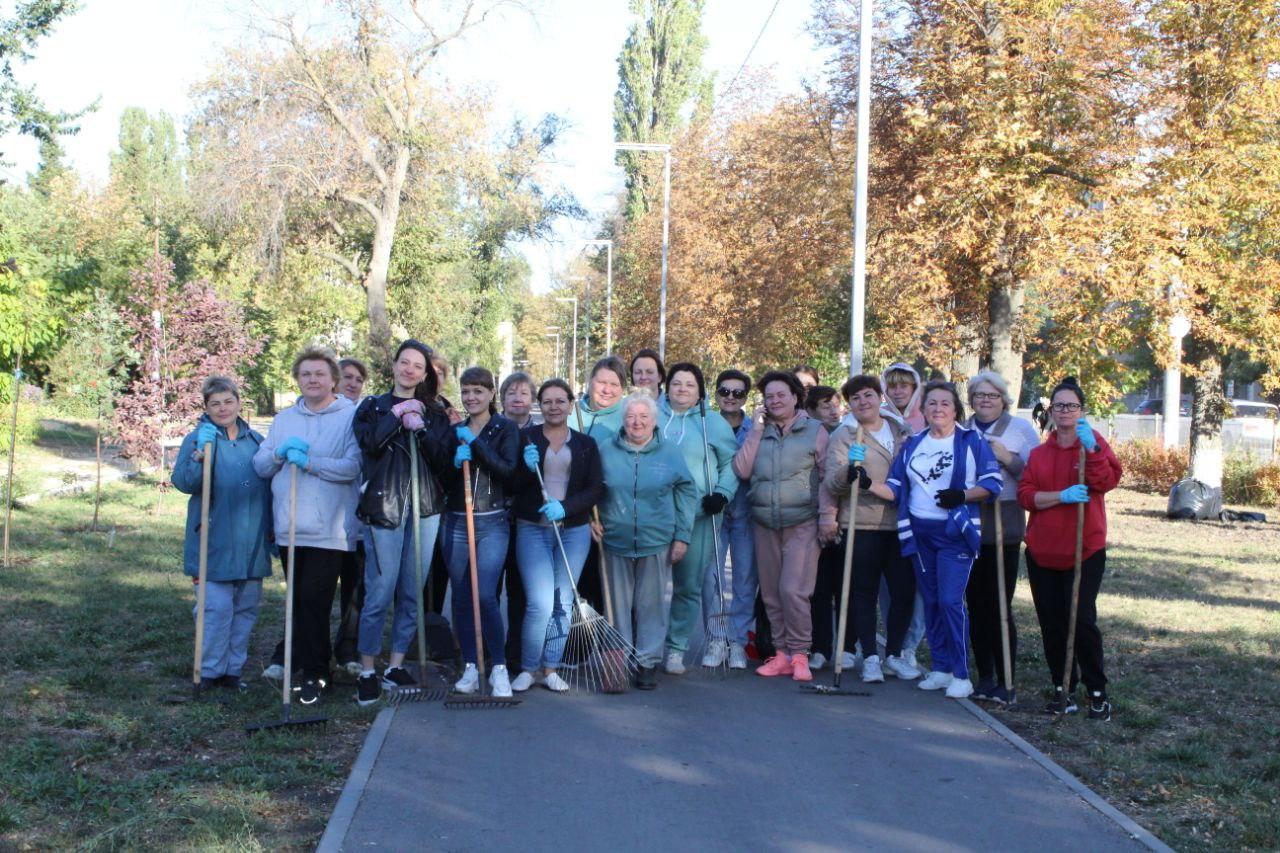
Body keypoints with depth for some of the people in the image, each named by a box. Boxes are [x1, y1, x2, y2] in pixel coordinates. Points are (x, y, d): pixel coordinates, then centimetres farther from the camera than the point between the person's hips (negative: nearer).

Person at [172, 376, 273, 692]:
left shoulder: (256, 440, 11)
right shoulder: (198, 439, -2)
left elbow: (268, 486, 19)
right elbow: (182, 482, -13)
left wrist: (271, 530, 16)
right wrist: (199, 453, -29)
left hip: (251, 544, 5)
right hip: (215, 544, -5)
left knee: (246, 608, 10)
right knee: (217, 608, -8)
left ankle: (234, 668, 21)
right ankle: (209, 671, 6)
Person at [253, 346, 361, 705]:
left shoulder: (351, 416, -4)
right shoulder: (284, 419, 15)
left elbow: (353, 467, -15)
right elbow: (260, 465, 10)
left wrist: (309, 462, -20)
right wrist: (280, 453, -10)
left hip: (329, 529, -5)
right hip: (290, 526, 5)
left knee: (314, 600, -8)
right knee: (299, 598, 14)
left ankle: (313, 672, 4)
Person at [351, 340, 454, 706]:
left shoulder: (434, 413, 14)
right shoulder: (373, 407, 10)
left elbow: (445, 460, 1)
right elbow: (369, 443, -11)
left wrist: (421, 429, -10)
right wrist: (398, 414, -7)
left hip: (425, 509, 3)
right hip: (383, 507, -3)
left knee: (412, 592, 5)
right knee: (380, 591, -7)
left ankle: (395, 666, 16)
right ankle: (367, 671, 4)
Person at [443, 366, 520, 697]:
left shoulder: (505, 428, 1)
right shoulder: (455, 431, 12)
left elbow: (508, 471, -13)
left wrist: (476, 443, -15)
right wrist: (455, 462, -10)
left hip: (493, 523, -4)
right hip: (456, 522, 4)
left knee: (486, 596, -15)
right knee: (461, 598, 6)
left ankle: (499, 669, -3)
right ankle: (470, 669, 16)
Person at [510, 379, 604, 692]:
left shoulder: (586, 444, 7)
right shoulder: (525, 438, 3)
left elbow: (596, 489, 0)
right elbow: (511, 484, 2)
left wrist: (565, 507, -15)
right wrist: (527, 468, -17)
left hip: (574, 531, 2)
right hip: (532, 529, -2)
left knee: (563, 602, 5)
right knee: (540, 603, -11)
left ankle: (550, 668, 16)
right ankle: (529, 668, 6)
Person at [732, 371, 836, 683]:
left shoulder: (815, 431, 1)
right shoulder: (758, 432, 12)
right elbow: (741, 470, 0)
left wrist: (827, 516, -8)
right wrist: (756, 431, -2)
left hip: (802, 524, -4)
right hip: (765, 524, 4)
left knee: (794, 590, -13)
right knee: (771, 593, 7)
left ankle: (799, 654, -1)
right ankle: (782, 653, 17)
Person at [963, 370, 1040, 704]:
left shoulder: (1021, 429, 5)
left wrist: (1008, 458, -15)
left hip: (1003, 529, -4)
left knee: (1000, 606, -6)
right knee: (976, 605, 6)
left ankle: (1005, 682, 1)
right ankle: (984, 677, 16)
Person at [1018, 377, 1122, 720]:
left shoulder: (1094, 443, 3)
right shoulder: (1038, 453, 12)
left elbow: (1108, 480, -16)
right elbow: (1025, 494, -1)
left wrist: (1091, 447, -28)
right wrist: (1061, 496, -16)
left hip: (1085, 550, -4)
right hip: (1043, 551, 4)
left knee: (1081, 620, -11)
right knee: (1051, 624, 5)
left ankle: (1097, 692, 2)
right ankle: (1063, 689, 17)